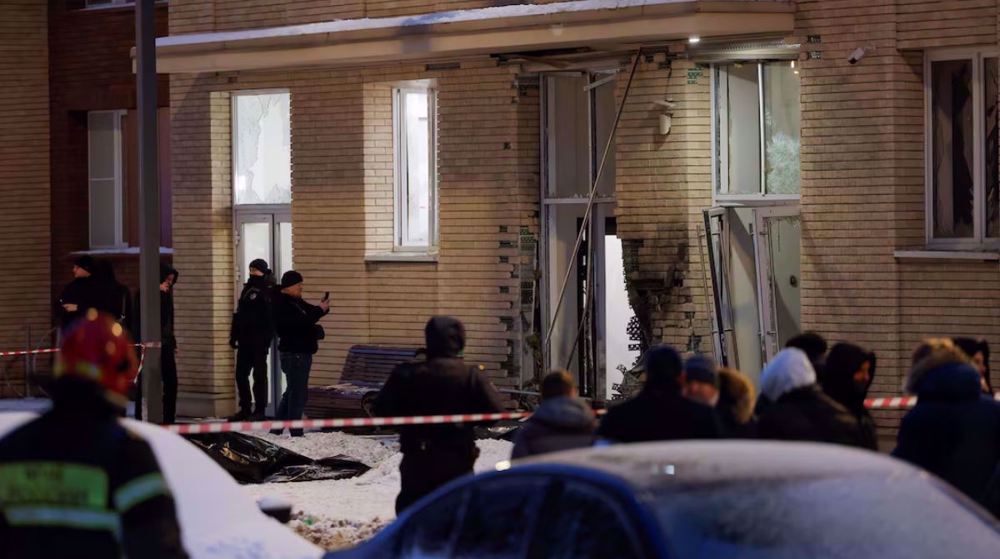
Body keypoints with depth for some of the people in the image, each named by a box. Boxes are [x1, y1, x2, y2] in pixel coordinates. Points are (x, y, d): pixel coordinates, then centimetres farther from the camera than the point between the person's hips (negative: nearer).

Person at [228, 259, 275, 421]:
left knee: (259, 374, -2)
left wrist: (266, 337, -22)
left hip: (259, 340, -8)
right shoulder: (248, 289, 17)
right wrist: (234, 335, 15)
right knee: (241, 374, 8)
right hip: (245, 339, 8)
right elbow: (239, 314, 20)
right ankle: (245, 409, 15)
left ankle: (259, 411, 2)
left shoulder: (269, 291, -6)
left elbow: (271, 316, -14)